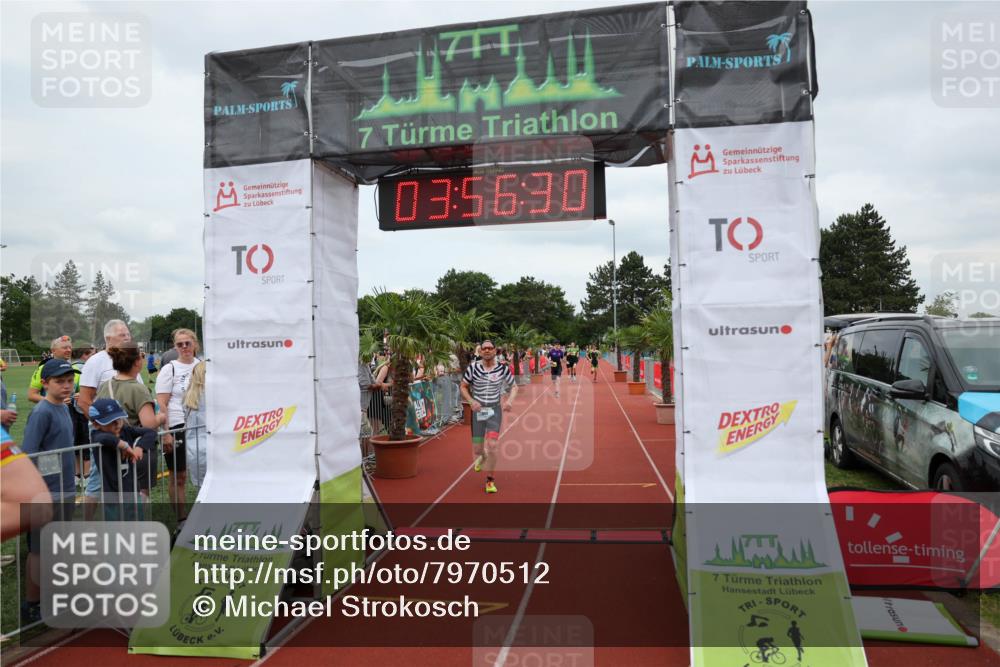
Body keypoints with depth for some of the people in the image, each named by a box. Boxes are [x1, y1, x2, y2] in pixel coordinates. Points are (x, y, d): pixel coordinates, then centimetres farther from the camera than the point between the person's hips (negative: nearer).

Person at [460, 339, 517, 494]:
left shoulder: (503, 368, -4)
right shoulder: (473, 367, -5)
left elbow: (514, 387, 8)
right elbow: (463, 387, 4)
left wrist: (510, 399, -12)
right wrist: (471, 401, -13)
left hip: (494, 410, -1)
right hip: (478, 410, 1)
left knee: (492, 445, -14)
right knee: (477, 449, 7)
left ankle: (490, 480, 6)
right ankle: (482, 457, 47)